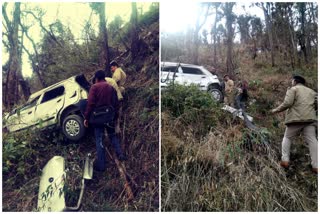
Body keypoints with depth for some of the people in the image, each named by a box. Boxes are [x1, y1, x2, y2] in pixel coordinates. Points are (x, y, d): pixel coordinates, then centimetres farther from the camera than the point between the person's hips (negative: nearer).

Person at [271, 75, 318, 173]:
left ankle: (285, 160, 4)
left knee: (287, 138, 13)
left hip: (296, 118, -4)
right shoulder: (311, 91, 26)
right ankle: (316, 166, -9)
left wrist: (276, 110, 4)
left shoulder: (293, 89, 7)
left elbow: (287, 103, -7)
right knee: (312, 140, -1)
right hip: (310, 118, 4)